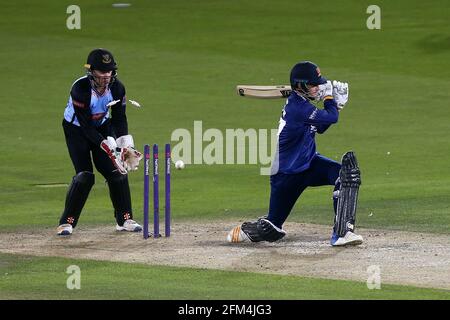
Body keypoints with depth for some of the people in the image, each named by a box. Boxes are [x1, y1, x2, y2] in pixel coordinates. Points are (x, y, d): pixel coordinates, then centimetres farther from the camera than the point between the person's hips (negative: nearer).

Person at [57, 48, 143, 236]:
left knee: (117, 172, -4)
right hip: (76, 129, -5)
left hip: (102, 127, 5)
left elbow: (119, 119, -8)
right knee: (84, 176, -17)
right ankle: (66, 223, -8)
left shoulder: (117, 88, -17)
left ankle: (125, 220, 8)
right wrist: (106, 145, -37)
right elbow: (85, 125, -31)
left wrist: (125, 144, -24)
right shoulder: (80, 89, -32)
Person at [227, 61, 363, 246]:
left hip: (308, 163, 8)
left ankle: (342, 231, -20)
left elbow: (320, 127, 19)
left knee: (347, 174, -20)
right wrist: (329, 97, -7)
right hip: (287, 174, -8)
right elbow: (331, 118, -26)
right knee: (270, 231, 0)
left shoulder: (299, 103, 4)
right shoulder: (298, 107, -25)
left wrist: (336, 104, 7)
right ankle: (245, 230, 34)